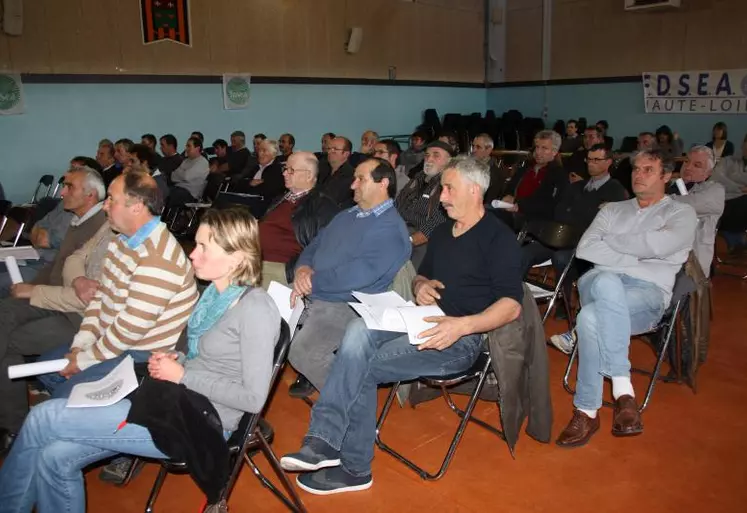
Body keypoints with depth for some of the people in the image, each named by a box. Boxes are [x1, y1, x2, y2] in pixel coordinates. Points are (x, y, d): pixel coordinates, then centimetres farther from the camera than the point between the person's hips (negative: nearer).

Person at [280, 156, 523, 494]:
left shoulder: (499, 237, -6)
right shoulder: (442, 232, 18)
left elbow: (512, 304, -15)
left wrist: (463, 325, -30)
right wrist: (421, 285, 5)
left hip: (462, 337, -7)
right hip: (424, 324, 7)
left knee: (361, 367, -22)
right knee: (358, 331, -24)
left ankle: (352, 467, -8)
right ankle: (324, 441, -29)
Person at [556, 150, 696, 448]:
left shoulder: (682, 214, 14)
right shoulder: (612, 210, 26)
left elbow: (658, 245, -10)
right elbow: (584, 249, 8)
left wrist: (609, 240, 4)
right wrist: (632, 259, -1)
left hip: (648, 293, -3)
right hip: (600, 282, 3)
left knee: (591, 317, -36)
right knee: (607, 282, -38)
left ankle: (587, 411, -25)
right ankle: (623, 390, -35)